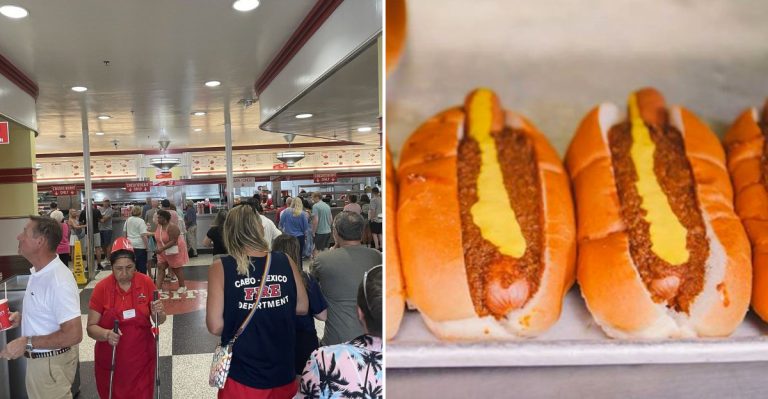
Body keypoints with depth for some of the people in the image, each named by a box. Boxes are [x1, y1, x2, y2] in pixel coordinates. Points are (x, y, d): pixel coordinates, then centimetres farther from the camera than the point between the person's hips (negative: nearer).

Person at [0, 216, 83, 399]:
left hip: (51, 362, -9)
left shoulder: (59, 281, -28)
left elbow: (73, 334, -30)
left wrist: (27, 343, -26)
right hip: (39, 358, 10)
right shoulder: (39, 271, 4)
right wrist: (22, 316, 6)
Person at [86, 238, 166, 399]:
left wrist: (159, 313, -20)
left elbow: (160, 320, 3)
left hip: (141, 356, 0)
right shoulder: (101, 288, -9)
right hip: (110, 358, 0)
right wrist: (106, 334, -26)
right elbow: (91, 327, -6)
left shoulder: (146, 283, -6)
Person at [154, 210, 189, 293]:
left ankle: (182, 286, 21)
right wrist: (159, 248, 4)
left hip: (174, 250, -7)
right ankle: (159, 288, -5)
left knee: (177, 268, 5)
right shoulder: (159, 225, -2)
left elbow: (173, 241, -30)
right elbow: (158, 238, 11)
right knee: (160, 267, -3)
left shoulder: (172, 227, -26)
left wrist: (162, 248, -35)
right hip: (163, 251, 7)